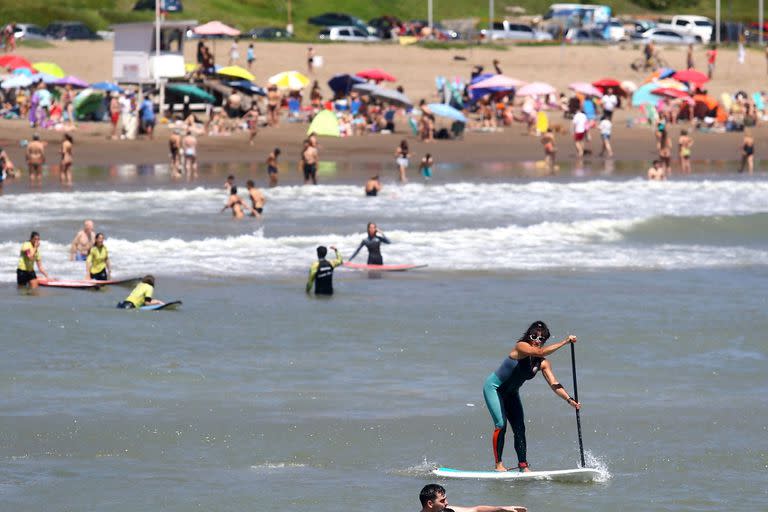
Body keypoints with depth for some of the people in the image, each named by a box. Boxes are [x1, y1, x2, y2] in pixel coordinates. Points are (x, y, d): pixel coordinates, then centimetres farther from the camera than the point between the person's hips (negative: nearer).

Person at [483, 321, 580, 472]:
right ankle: (498, 464, -12)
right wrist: (564, 342, -40)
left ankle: (523, 465, -2)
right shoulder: (521, 346, -24)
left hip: (511, 393, 7)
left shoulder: (542, 363, -7)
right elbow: (540, 352, -41)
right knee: (501, 425, -16)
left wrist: (569, 400, -27)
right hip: (494, 388, -7)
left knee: (520, 428, -3)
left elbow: (554, 384, -13)